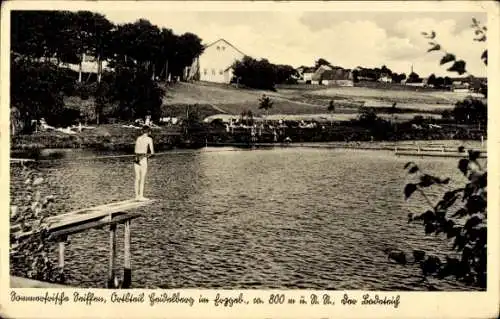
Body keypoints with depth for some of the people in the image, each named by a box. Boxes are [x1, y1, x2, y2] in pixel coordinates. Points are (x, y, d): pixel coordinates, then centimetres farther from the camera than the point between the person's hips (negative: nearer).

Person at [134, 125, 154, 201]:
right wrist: (149, 154, 16)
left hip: (136, 158, 6)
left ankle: (137, 196, 14)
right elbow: (152, 152, -3)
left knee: (137, 178, 10)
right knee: (143, 179, 0)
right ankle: (141, 196, 2)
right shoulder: (149, 139, -3)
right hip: (143, 159, -6)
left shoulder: (138, 138, 14)